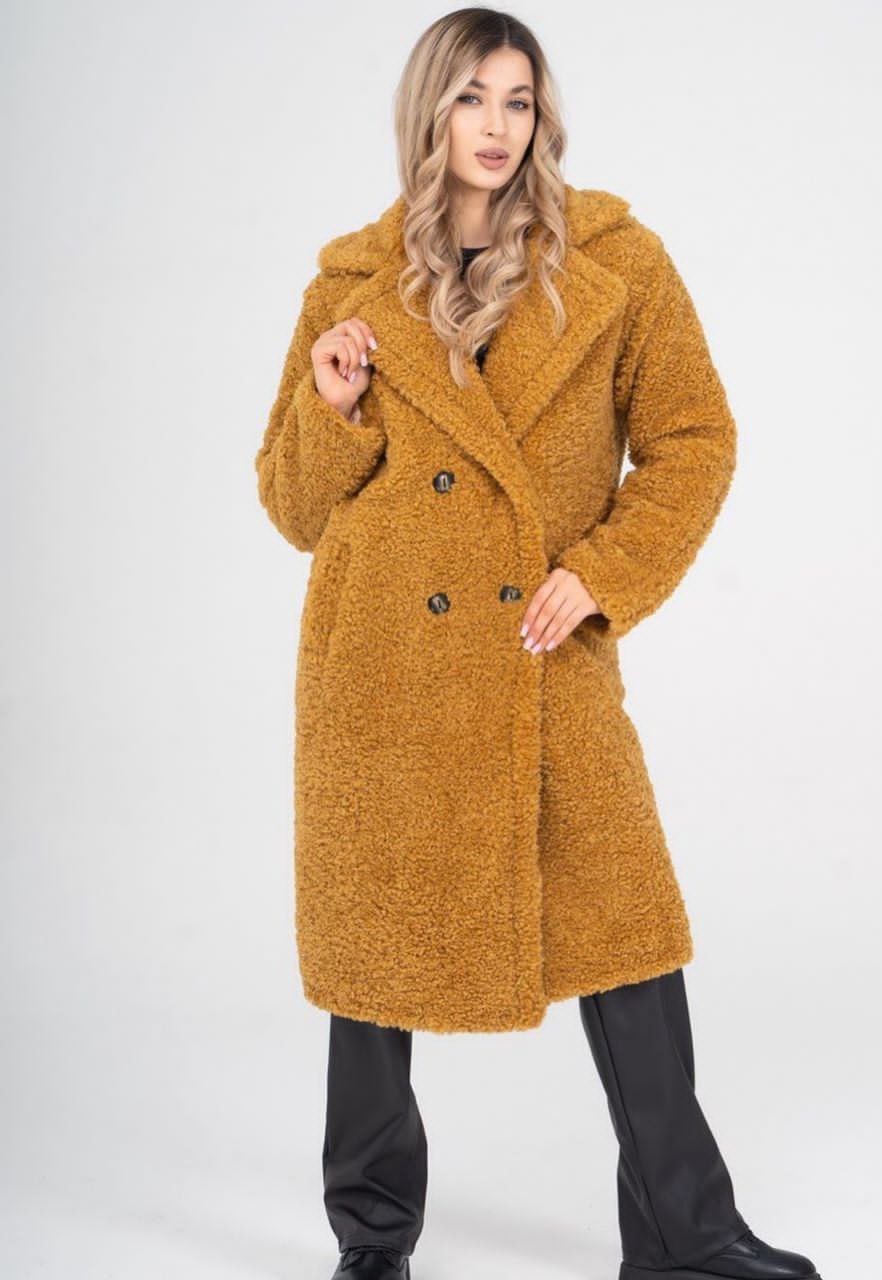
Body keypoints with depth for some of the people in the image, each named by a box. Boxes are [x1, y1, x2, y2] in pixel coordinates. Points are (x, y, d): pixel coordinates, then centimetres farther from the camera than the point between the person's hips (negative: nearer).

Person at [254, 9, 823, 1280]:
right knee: (377, 936, 8)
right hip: (384, 662, 1)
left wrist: (601, 574, -9)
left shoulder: (616, 259, 2)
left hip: (547, 661, 0)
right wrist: (332, 406, -11)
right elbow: (297, 508, 8)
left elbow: (693, 441, 3)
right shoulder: (353, 283, 4)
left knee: (623, 929, 1)